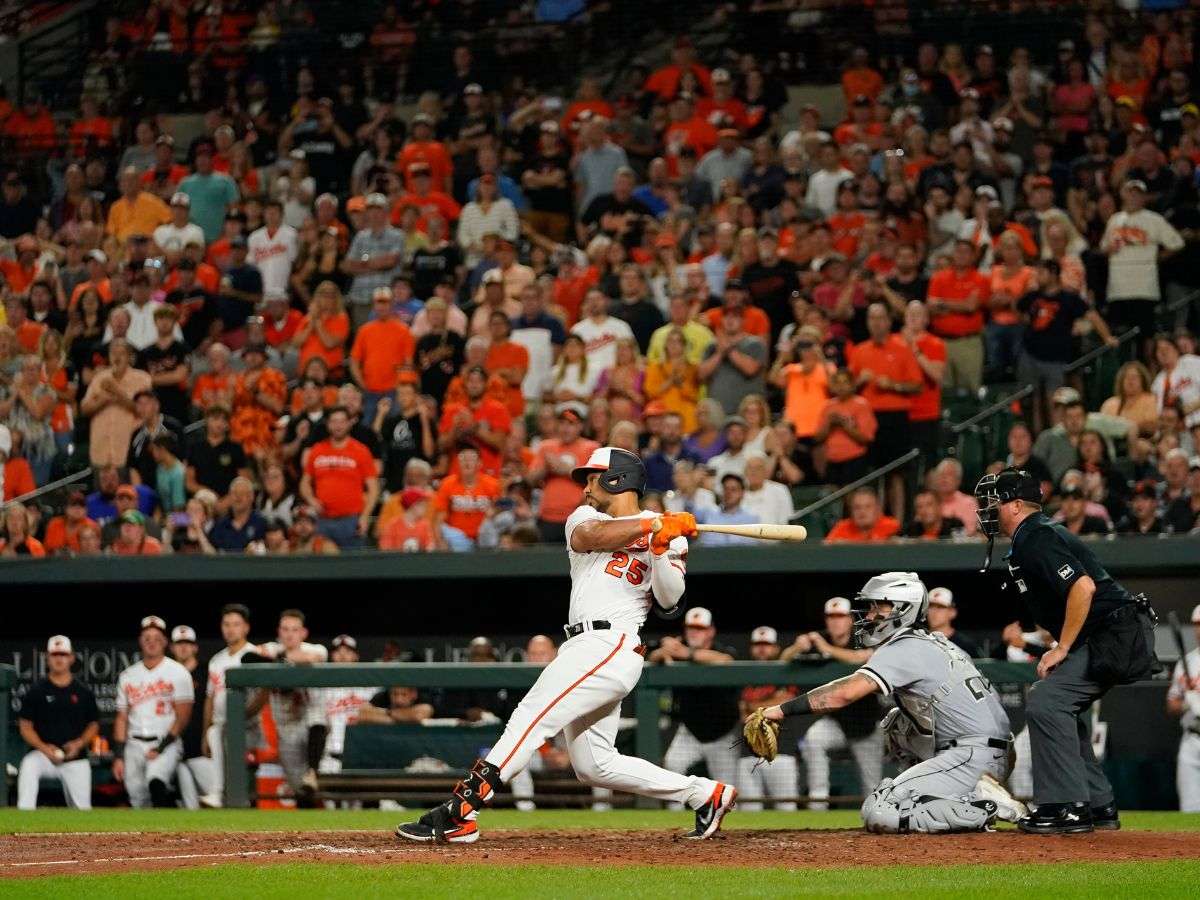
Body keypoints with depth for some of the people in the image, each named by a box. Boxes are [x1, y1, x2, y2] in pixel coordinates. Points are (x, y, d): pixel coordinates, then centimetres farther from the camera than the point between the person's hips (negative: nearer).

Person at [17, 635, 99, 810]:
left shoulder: (83, 692, 6)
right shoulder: (37, 690, 1)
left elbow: (94, 725, 13)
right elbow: (25, 726, 2)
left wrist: (79, 743, -7)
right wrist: (44, 747, -14)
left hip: (76, 759, 3)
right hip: (44, 754, -3)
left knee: (82, 807, 2)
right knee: (28, 765, -34)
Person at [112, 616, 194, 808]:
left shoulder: (178, 673, 0)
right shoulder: (127, 676, 13)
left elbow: (183, 717, -5)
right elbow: (122, 718, 14)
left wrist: (162, 747, -14)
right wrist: (118, 756, 5)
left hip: (166, 743, -5)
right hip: (134, 745, 5)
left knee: (156, 782, -31)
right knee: (138, 798, 2)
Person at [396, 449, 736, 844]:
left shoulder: (667, 535, 5)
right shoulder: (586, 516, 19)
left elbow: (669, 599, -7)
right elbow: (586, 536, -7)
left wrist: (662, 548, -22)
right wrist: (652, 523, -15)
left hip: (611, 645, -8)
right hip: (584, 648, 8)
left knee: (530, 719, -19)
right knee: (594, 766, 7)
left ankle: (458, 813, -25)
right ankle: (707, 794, 15)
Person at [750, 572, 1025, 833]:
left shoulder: (904, 650, -8)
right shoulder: (935, 643, 21)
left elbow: (845, 693, -19)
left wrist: (781, 710, -19)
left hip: (974, 757, -9)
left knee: (877, 813, -13)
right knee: (896, 724, 27)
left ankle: (988, 805, -15)